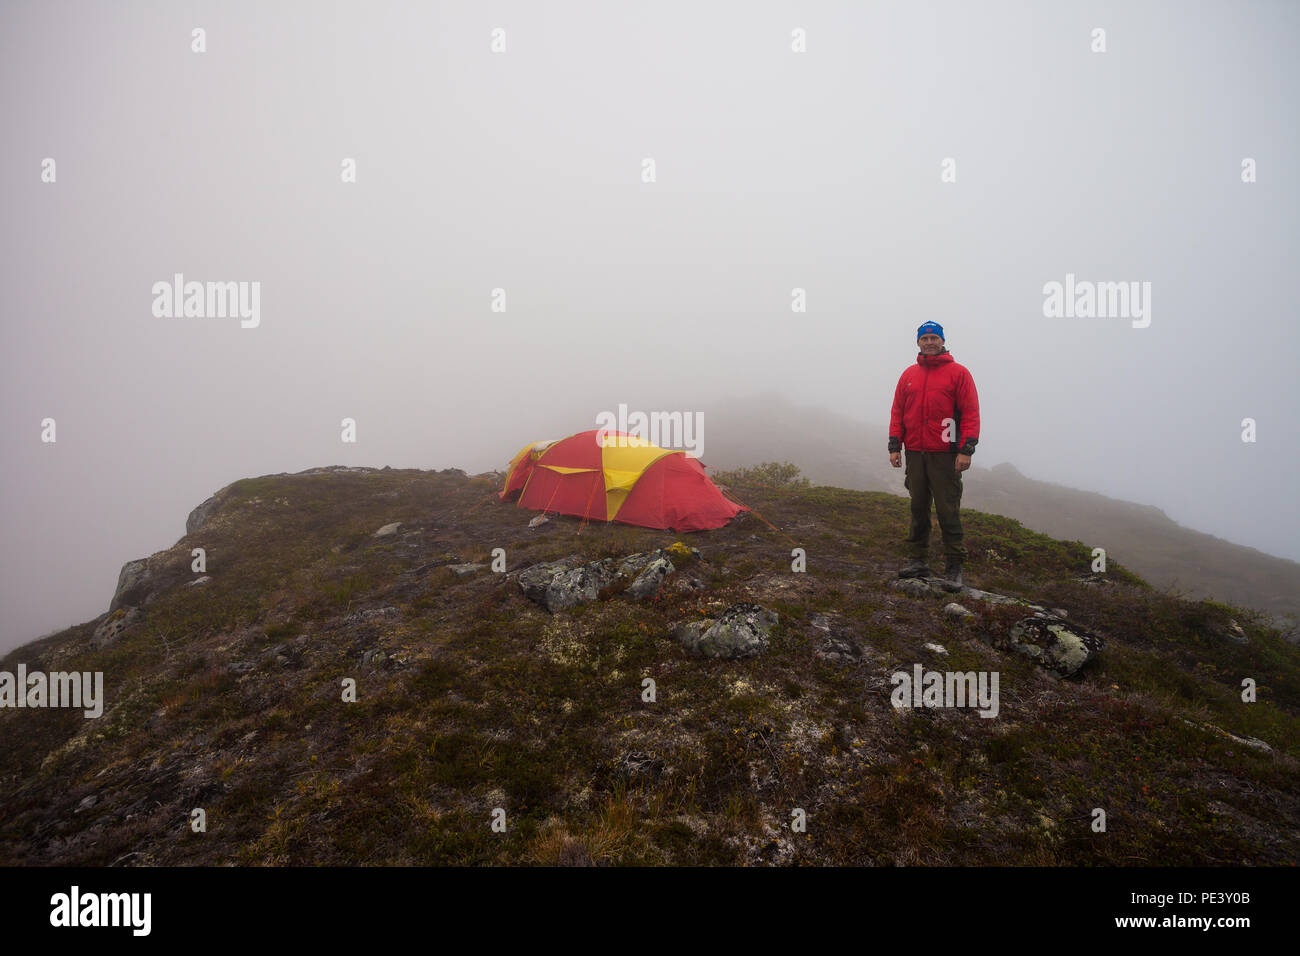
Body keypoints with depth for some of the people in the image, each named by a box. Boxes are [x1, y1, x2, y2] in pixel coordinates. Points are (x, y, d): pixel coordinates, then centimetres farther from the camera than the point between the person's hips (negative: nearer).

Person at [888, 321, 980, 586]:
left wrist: (966, 450, -11)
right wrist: (895, 446, 6)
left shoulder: (958, 373, 2)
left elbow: (971, 413, -3)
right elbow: (897, 412, 15)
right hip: (915, 453, 4)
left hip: (945, 455, -4)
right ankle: (918, 560, 15)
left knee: (948, 510, -4)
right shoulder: (909, 375, 14)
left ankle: (954, 566, 3)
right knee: (918, 508, 8)